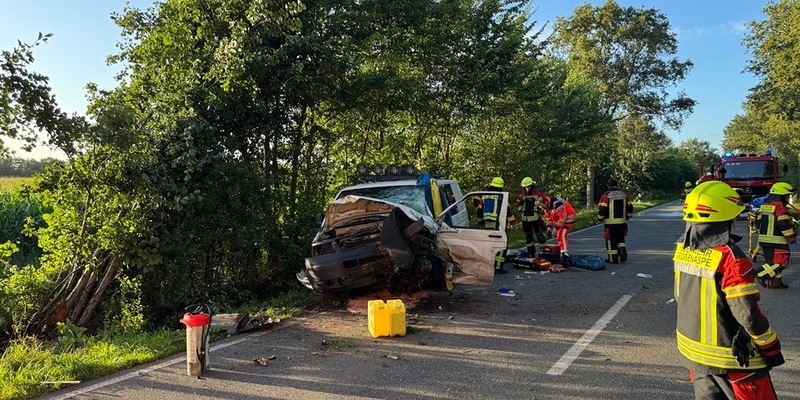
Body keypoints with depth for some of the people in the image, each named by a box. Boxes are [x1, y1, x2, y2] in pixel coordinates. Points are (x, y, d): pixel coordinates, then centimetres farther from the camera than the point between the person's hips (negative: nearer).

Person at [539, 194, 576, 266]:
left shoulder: (556, 203, -32)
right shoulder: (547, 205, -2)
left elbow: (563, 217, -31)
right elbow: (548, 216, 11)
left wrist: (556, 228, -26)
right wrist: (549, 226, -1)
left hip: (568, 217, -10)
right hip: (560, 219, 10)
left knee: (562, 236, -19)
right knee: (558, 236, 12)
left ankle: (565, 257, -24)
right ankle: (562, 252, 23)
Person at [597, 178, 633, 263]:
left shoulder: (606, 195, -9)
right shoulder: (624, 194, 6)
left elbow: (602, 209, -13)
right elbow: (630, 208, 10)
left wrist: (599, 219, 4)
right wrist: (627, 217, 26)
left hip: (610, 222, -5)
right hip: (622, 222, 5)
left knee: (611, 240, 4)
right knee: (620, 238, 22)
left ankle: (613, 258, 7)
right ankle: (623, 251, 4)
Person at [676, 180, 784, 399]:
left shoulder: (683, 249, -3)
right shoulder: (730, 258, -24)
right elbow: (748, 314, -21)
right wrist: (771, 347, -6)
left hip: (693, 350, 7)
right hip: (732, 357, -6)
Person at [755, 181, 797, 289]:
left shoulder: (764, 206, 13)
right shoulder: (780, 206, -14)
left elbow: (759, 222, 18)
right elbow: (784, 225, -19)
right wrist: (792, 237, -9)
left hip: (763, 240, 9)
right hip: (777, 241, -9)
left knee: (772, 262, 15)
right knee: (781, 262, -5)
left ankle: (775, 282, 17)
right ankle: (761, 274, -16)